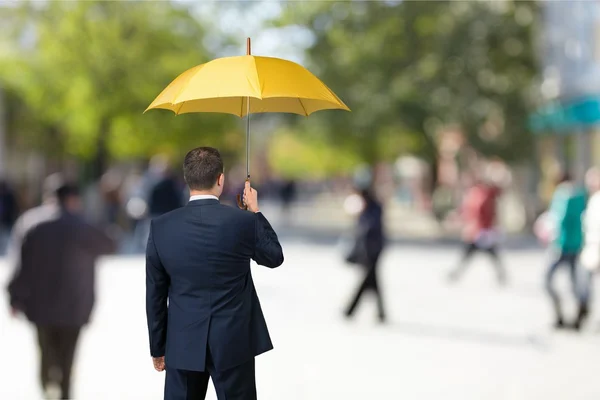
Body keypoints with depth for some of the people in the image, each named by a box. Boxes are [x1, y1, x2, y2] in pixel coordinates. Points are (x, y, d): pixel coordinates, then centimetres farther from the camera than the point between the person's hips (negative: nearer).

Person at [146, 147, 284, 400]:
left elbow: (155, 295, 0)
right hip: (233, 342, -1)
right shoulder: (243, 222, -12)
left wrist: (157, 347, 11)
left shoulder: (161, 227, -7)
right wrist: (255, 211, 18)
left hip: (183, 343, 1)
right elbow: (275, 257, 8)